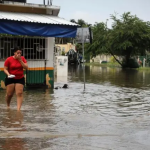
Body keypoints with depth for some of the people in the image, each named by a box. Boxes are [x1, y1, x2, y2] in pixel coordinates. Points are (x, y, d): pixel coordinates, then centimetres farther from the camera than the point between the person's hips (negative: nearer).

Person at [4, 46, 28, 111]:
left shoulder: (22, 58, 0)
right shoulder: (9, 59, -8)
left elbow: (26, 67, -6)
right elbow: (5, 69, -4)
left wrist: (20, 60, -15)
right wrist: (8, 74, -23)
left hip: (20, 79, 2)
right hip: (10, 79, -2)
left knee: (19, 93, -10)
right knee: (9, 94, 0)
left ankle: (18, 109, -12)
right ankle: (8, 106, 28)